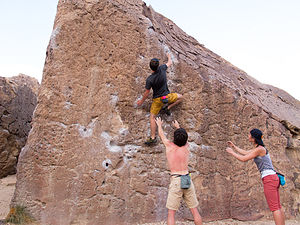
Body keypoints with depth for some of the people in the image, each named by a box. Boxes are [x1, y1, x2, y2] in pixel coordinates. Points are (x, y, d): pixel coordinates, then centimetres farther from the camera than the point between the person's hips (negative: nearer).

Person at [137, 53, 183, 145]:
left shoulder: (149, 79, -21)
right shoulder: (162, 69, -12)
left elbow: (147, 93, -11)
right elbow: (170, 63, 11)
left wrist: (141, 101, 6)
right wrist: (169, 57, 33)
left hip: (157, 99, -2)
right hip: (167, 96, 3)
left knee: (152, 117, 4)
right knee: (180, 97, 28)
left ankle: (153, 137, -3)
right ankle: (168, 107, 9)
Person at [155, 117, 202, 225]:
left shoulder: (169, 145, -3)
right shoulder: (186, 147, 4)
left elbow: (161, 135, 17)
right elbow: (183, 137, 28)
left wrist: (159, 124, 38)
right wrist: (177, 126, 47)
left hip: (176, 181, -3)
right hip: (188, 180, 4)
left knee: (171, 213, 2)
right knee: (194, 211, 11)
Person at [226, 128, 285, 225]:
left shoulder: (259, 149, -13)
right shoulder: (258, 148, 16)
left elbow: (243, 159, -12)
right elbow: (245, 153, 30)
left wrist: (231, 152, 0)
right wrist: (234, 146, 36)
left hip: (269, 178, -10)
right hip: (273, 178, 10)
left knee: (274, 208, -9)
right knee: (278, 207, 10)